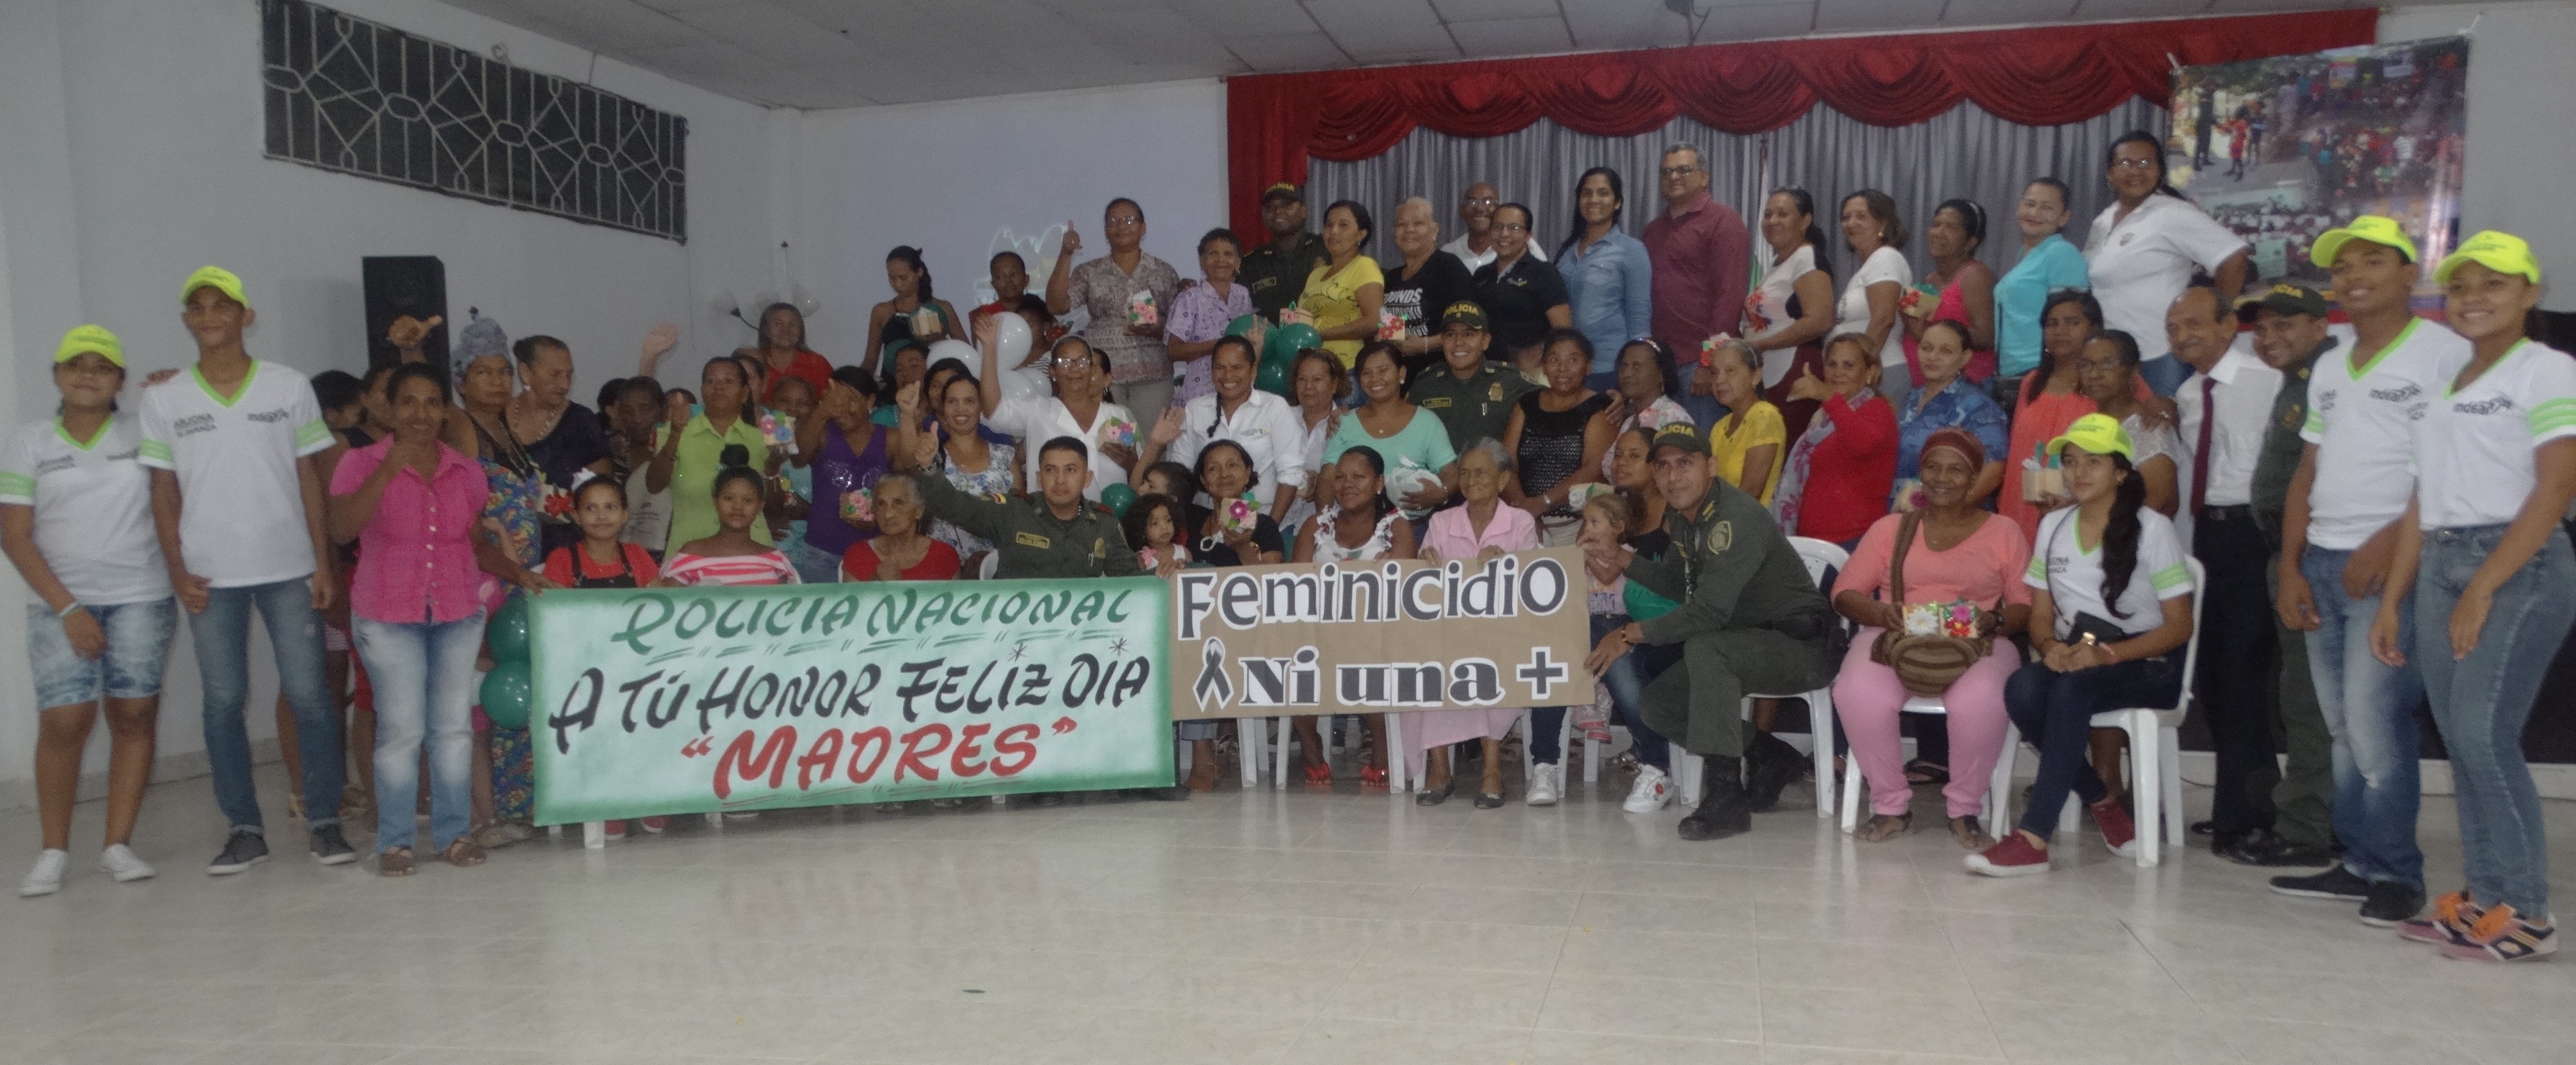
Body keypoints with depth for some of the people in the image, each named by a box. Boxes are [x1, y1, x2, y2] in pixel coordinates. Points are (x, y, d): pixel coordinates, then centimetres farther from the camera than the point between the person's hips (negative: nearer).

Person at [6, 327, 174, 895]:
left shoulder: (143, 434, 6)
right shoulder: (30, 442, 4)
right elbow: (15, 535, 0)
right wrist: (67, 608, -8)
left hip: (141, 598, 1)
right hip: (61, 603, -1)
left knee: (135, 717, -2)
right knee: (63, 721, -9)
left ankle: (118, 844, 5)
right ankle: (53, 852, 3)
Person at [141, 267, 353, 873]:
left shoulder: (290, 387, 3)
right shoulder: (163, 401, 5)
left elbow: (310, 478, 4)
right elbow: (164, 492, 7)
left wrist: (323, 563, -1)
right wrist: (177, 572, -2)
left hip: (288, 569, -1)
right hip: (210, 576, 1)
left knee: (309, 694, -2)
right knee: (223, 702, 4)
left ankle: (324, 821, 7)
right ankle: (244, 829, 13)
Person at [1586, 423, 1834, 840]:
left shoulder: (1735, 517, -25)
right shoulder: (1681, 516, 3)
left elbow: (1709, 611, -32)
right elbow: (1679, 585, 17)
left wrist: (1629, 634, -26)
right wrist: (1625, 561, 1)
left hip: (1799, 644, -9)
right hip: (1749, 644, 9)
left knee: (1704, 648, -35)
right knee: (1656, 704, 1)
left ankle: (1726, 797, -30)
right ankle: (1766, 759, 14)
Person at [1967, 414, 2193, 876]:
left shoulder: (2151, 529, -2)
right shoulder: (2053, 526, 12)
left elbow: (2179, 626, -5)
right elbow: (2040, 615, 12)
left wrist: (2107, 654, -21)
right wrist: (2050, 646, -13)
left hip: (2144, 666, -4)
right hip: (2073, 660, 4)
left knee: (2073, 687, -38)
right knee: (2021, 689, -31)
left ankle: (2032, 838, -41)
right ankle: (2101, 803, -12)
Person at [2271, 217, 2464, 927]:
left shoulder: (2443, 354, -3)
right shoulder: (2329, 369, 18)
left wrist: (2390, 544, -17)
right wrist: (2290, 568, 9)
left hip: (2392, 566, -7)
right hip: (2322, 563, 7)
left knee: (2373, 720, -9)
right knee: (2343, 726, 9)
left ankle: (2395, 873, 4)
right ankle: (2359, 863, 17)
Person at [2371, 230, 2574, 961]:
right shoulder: (2444, 378, 17)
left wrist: (2482, 589, -16)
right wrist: (2393, 598, 11)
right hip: (2441, 567, 7)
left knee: (2484, 734, -13)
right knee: (2458, 740, 4)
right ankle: (2483, 897, 10)